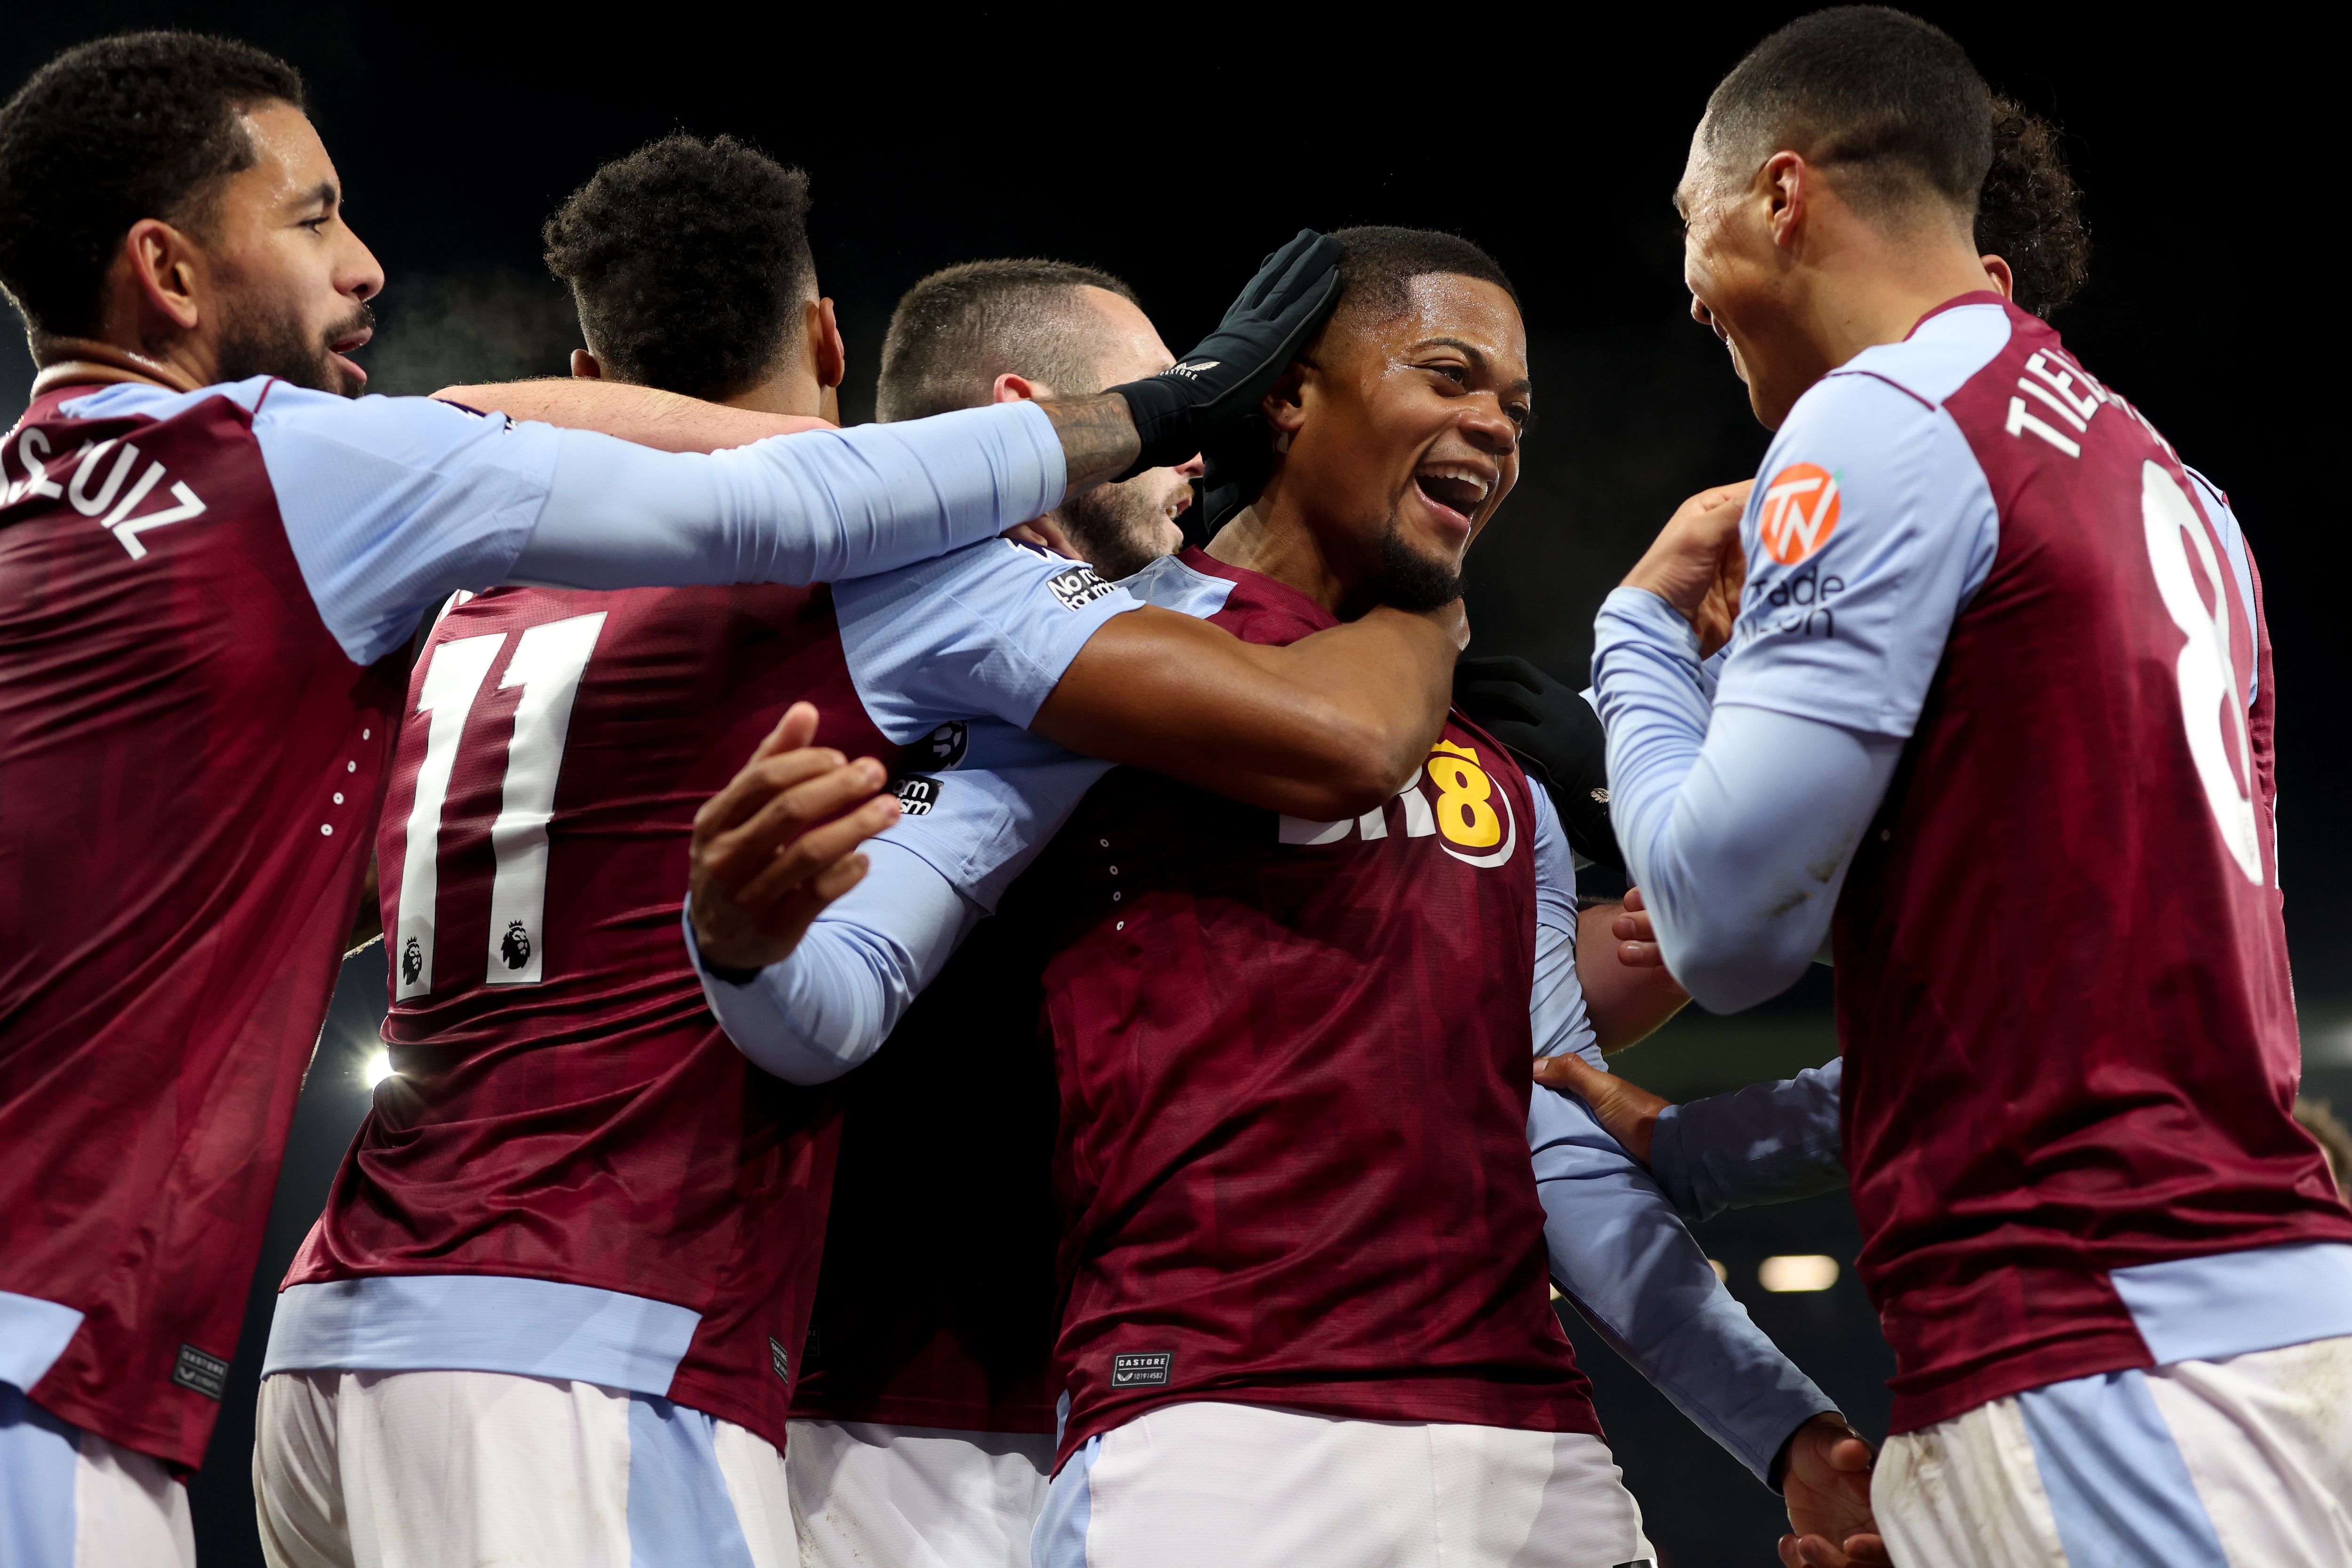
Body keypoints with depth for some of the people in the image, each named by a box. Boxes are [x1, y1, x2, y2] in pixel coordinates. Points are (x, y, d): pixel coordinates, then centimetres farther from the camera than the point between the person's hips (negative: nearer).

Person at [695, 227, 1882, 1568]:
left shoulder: (1504, 791, 23)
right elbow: (837, 1014, -5)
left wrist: (1789, 1427, 14)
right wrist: (742, 935, -27)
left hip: (1538, 1455, 6)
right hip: (1219, 1439, -6)